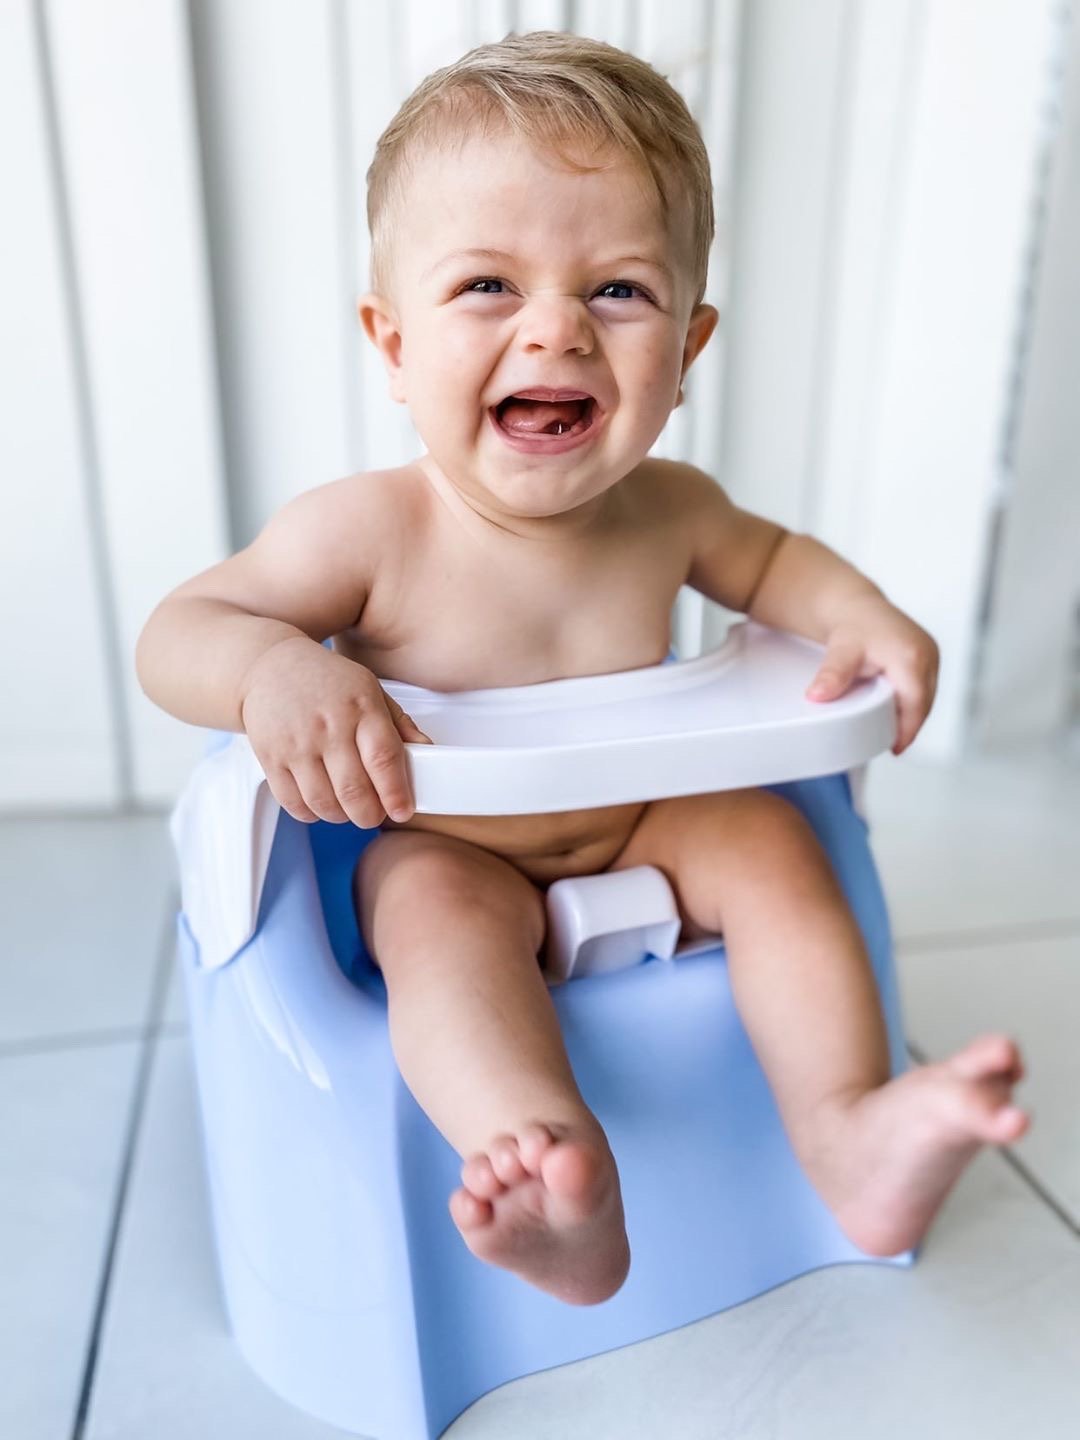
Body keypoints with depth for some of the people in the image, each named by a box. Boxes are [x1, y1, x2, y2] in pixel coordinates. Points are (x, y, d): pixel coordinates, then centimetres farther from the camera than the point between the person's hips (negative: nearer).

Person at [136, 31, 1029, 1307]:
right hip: (443, 853, -3)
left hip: (640, 829, 4)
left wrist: (860, 615, -6)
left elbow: (763, 556, 15)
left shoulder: (666, 505, -8)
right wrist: (271, 670, -40)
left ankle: (847, 1130, -18)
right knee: (442, 903, -33)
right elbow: (175, 631, -16)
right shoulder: (367, 531, -21)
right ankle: (557, 1173, -42)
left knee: (767, 843, -16)